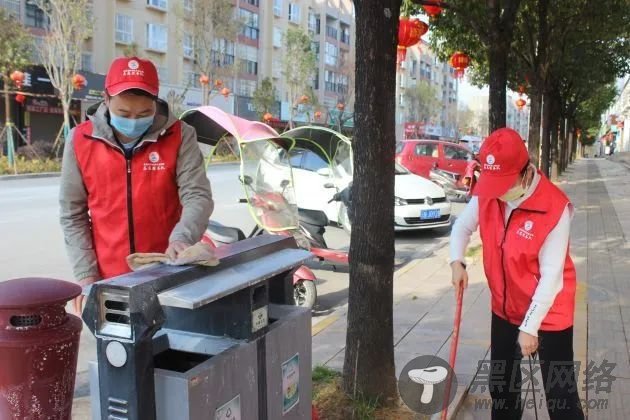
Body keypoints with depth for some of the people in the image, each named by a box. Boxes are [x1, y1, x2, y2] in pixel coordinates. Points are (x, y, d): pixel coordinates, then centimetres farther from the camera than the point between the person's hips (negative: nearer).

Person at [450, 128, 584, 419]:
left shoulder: (555, 208, -27)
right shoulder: (486, 194, -10)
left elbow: (551, 277, -23)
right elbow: (462, 226, 8)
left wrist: (530, 326, -21)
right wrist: (457, 262, -9)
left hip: (548, 314, -6)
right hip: (504, 308, 6)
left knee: (560, 393, 3)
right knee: (501, 384, 23)